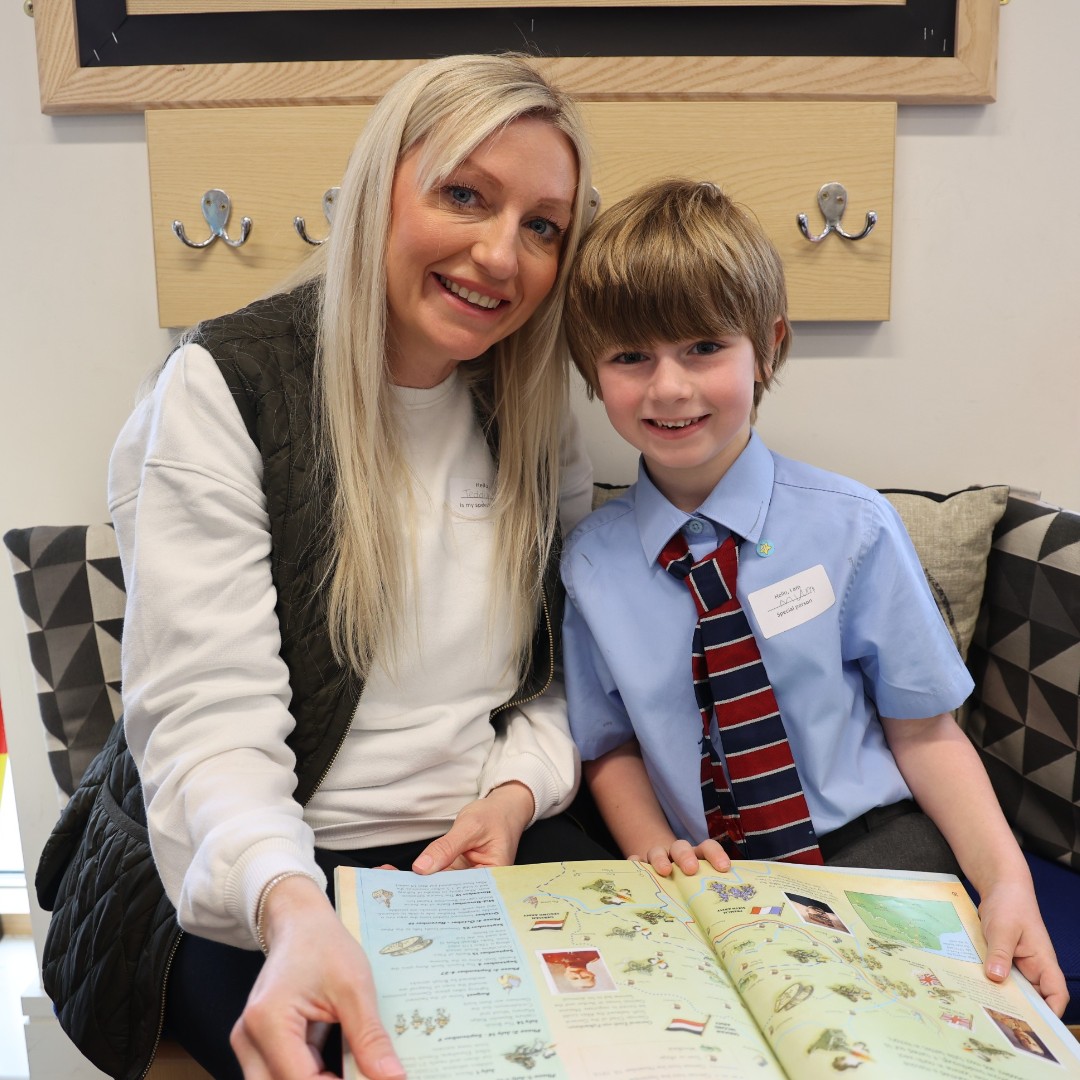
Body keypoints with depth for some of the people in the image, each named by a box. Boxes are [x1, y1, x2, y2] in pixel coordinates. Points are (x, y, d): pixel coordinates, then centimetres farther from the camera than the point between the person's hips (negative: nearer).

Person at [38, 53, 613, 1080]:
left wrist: (519, 791, -9)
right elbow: (209, 720, -18)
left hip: (494, 847, 5)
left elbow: (566, 669, 11)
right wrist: (290, 905, -37)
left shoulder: (535, 411, 7)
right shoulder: (225, 388, -10)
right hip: (250, 887, -4)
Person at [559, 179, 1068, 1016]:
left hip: (873, 847, 0)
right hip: (711, 881, 1)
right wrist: (657, 852, -11)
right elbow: (611, 748, 8)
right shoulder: (592, 560, -2)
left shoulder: (850, 525, -7)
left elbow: (924, 728, -2)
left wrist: (1005, 876, -17)